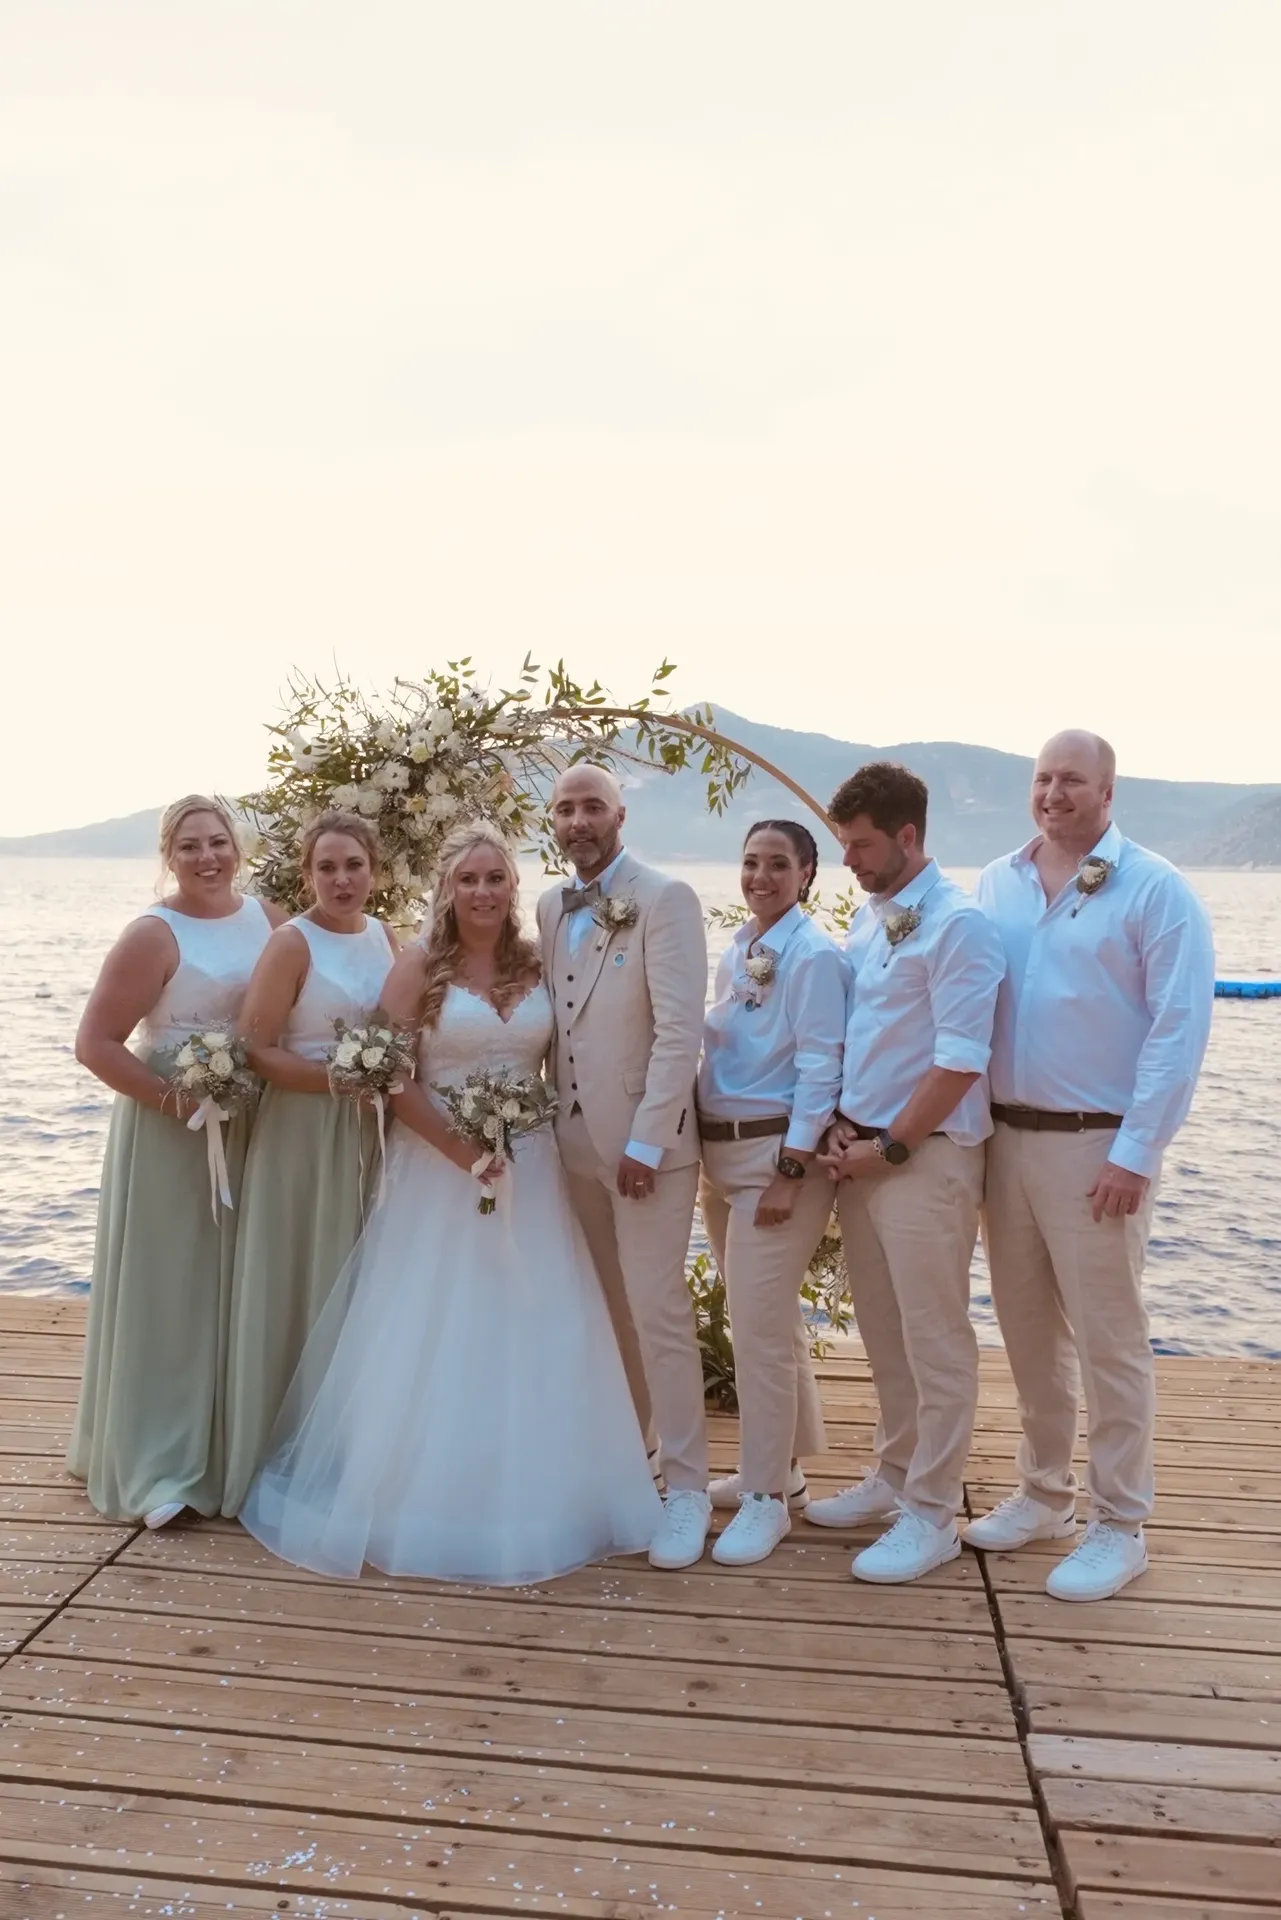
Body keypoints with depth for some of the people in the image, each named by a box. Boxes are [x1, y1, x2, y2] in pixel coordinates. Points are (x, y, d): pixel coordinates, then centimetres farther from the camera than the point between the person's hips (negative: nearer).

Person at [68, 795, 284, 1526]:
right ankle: (155, 1464, 19)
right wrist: (174, 1100, -20)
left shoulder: (270, 918, 3)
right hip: (172, 1136, -5)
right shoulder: (154, 936, -12)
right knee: (169, 1292, 5)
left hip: (255, 1133, 5)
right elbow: (95, 1043, -14)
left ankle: (227, 1448, 33)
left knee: (239, 1291, 15)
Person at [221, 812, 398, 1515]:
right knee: (300, 1291, 3)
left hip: (367, 1132, 6)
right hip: (302, 1132, -6)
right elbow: (256, 1051, -17)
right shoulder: (293, 942, -11)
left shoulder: (385, 937, 7)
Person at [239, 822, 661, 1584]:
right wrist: (460, 1147, -16)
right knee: (435, 1337, 3)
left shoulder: (538, 965, 5)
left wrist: (539, 1131, -3)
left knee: (527, 1336, 9)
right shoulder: (420, 967, -5)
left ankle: (527, 1497, 25)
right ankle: (431, 1499, 19)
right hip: (439, 1165, -3)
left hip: (529, 1169, 4)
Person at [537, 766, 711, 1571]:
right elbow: (551, 1020, 12)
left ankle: (688, 1487, 11)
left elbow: (680, 1031, -15)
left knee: (658, 1313, -2)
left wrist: (645, 1143, -17)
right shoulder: (551, 907, 10)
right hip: (575, 1138, 6)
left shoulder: (666, 898, -10)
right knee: (605, 1312, 13)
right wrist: (545, 1119, 4)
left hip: (645, 1139, -6)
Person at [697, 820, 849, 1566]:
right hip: (720, 1149, 8)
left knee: (761, 1327, -5)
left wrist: (789, 1171, -18)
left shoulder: (814, 955, -12)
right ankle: (780, 1468, 33)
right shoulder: (735, 952, 11)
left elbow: (819, 1067, -15)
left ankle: (767, 1497, 10)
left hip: (779, 1151, -8)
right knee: (770, 1321, 18)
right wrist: (707, 1154, 14)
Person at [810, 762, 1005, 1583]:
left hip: (927, 1155, -8)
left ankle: (932, 1515, 16)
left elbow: (960, 1062, -18)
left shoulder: (959, 923, -14)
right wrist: (843, 1125, 3)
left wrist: (888, 1148, -14)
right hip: (862, 1150, 8)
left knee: (934, 1340, 3)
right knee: (883, 1334, 17)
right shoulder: (868, 919, 10)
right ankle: (895, 1475, 33)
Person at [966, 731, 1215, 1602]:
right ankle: (1044, 1495, 32)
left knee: (1108, 1339, 3)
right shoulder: (997, 883, 8)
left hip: (1097, 1145, -5)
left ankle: (1119, 1527, 18)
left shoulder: (1155, 888, -8)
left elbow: (1180, 1029, -11)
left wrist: (1135, 1153, -15)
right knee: (1028, 1330, 15)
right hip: (1007, 1135, 6)